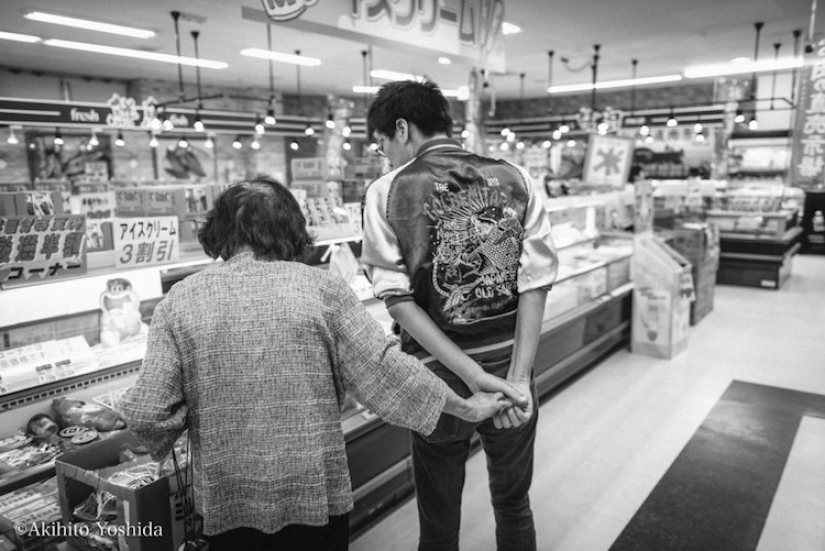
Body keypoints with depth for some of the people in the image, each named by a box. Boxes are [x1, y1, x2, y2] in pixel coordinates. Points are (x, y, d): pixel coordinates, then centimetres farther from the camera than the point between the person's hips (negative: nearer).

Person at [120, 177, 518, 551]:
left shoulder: (178, 301, -6)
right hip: (317, 493, 0)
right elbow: (383, 370, -10)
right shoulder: (321, 288, -10)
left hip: (226, 501, 1)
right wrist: (466, 408, 2)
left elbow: (147, 413, -9)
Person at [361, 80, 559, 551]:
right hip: (511, 371, 2)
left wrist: (472, 376, -14)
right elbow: (534, 286, -9)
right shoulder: (516, 179, -1)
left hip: (439, 377, -2)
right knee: (514, 505, 25)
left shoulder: (386, 192, -6)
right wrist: (517, 379, -10)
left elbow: (399, 299, -13)